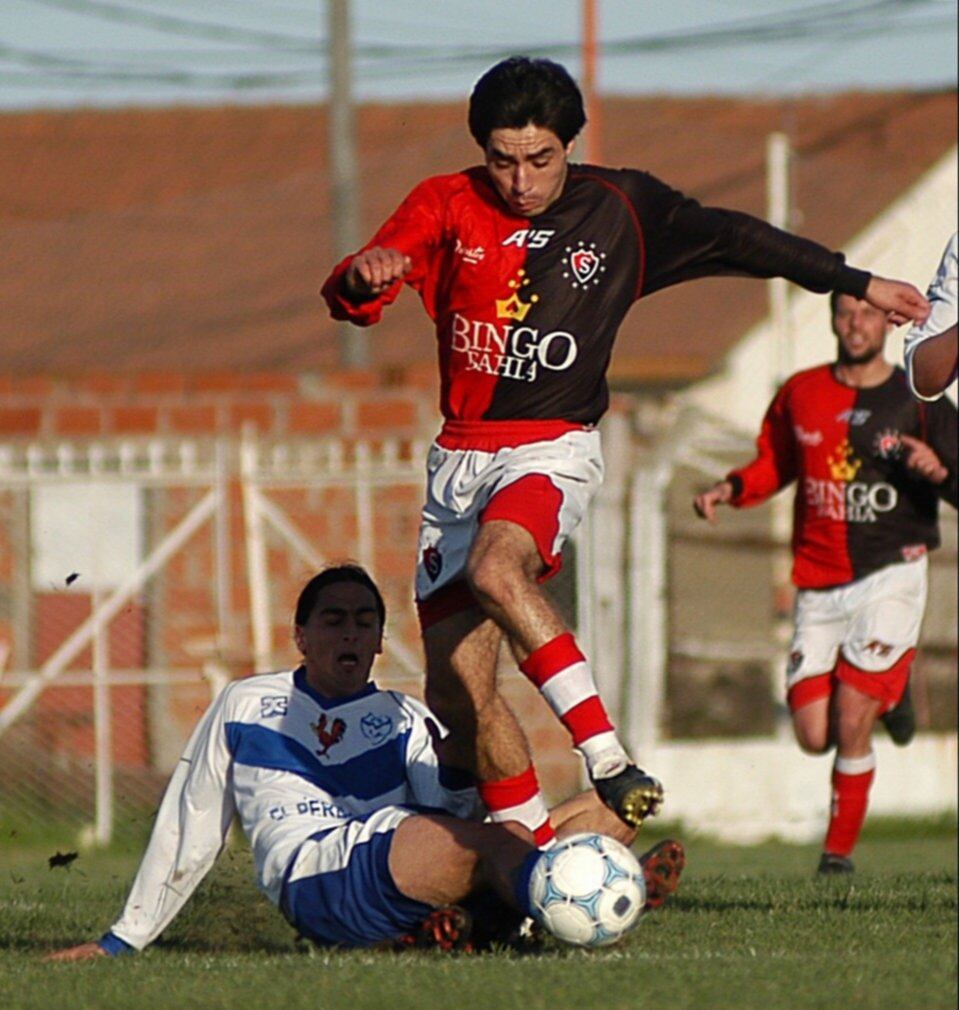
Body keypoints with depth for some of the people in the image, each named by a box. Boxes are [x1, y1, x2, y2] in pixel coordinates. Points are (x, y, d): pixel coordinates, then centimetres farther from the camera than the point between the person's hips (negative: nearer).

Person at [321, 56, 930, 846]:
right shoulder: (447, 208, 1)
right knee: (459, 687, -3)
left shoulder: (621, 210, 1)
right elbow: (350, 298, -9)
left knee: (495, 569, -36)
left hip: (555, 448, -3)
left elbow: (734, 239, 14)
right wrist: (363, 279, -34)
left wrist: (857, 283, 20)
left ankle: (607, 758, -35)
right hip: (459, 456, 3)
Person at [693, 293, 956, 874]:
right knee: (814, 736, -3)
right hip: (819, 582, 3)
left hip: (891, 571, -3)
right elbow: (776, 465, 21)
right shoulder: (801, 394, 7)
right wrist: (730, 489, 3)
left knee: (850, 726, -12)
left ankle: (840, 850, 6)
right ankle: (887, 695, 29)